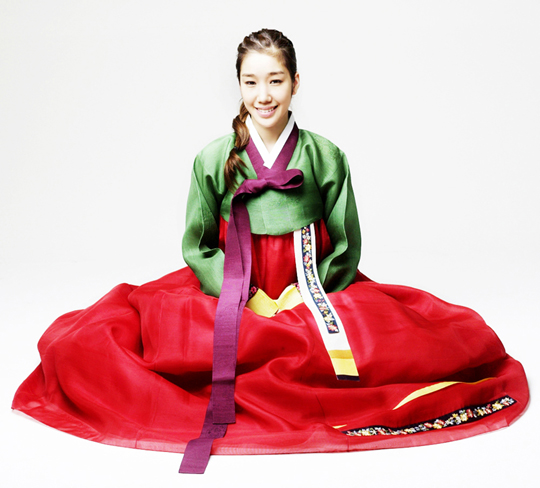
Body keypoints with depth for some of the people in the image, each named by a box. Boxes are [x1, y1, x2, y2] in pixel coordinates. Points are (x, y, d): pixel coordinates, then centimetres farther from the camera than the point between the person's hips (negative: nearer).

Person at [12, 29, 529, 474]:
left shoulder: (327, 157, 2)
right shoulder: (213, 160, 2)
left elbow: (345, 251, 5)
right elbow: (198, 249, 5)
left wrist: (304, 295, -11)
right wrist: (248, 297, -10)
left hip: (317, 292, 1)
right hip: (229, 294, 0)